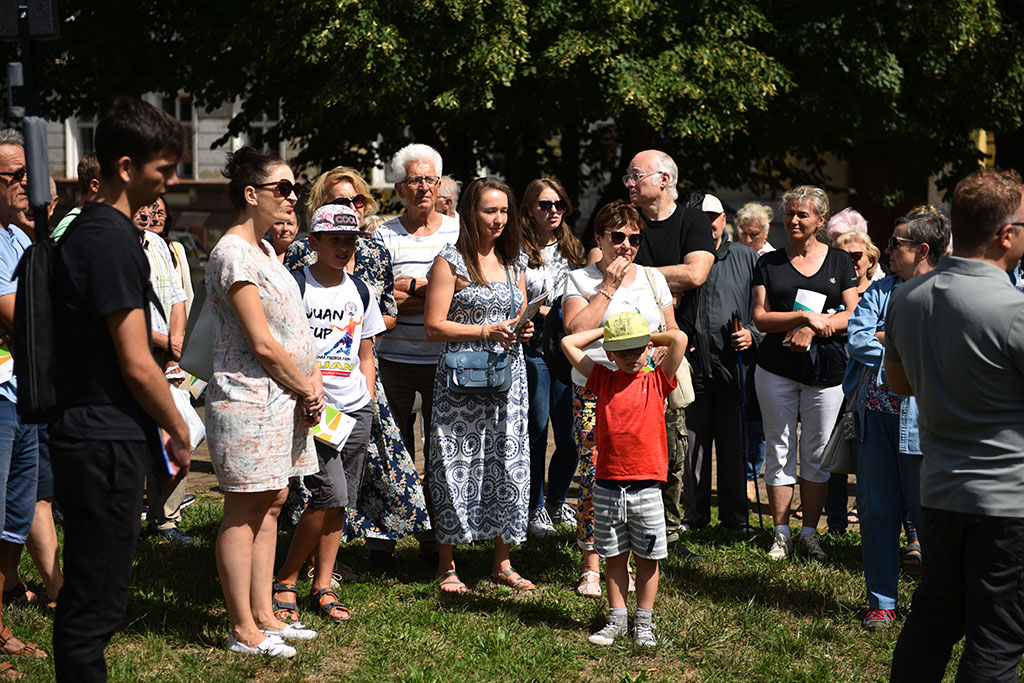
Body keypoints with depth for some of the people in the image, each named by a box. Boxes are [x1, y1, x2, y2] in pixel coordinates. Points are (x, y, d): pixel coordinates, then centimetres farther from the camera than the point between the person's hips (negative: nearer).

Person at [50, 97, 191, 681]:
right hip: (107, 447, -10)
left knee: (90, 598, 17)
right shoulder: (113, 240, -17)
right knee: (96, 605, -3)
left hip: (85, 440, 10)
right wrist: (179, 431, -4)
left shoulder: (84, 230, 14)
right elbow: (137, 365, -18)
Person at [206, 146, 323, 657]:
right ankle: (243, 631, 2)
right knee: (244, 510, -4)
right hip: (248, 399, -10)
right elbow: (262, 344, -18)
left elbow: (292, 328, 17)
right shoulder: (233, 254, -15)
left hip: (282, 399, 10)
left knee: (270, 503, 12)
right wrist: (307, 388, -8)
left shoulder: (264, 251, 16)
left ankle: (263, 616, 19)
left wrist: (312, 380, 3)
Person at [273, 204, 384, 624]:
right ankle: (285, 581, 1)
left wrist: (367, 407, 12)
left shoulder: (360, 291, 13)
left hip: (355, 408, 5)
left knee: (340, 502, 4)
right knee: (330, 495, -15)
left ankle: (322, 587, 14)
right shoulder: (295, 287, -4)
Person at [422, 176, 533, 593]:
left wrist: (524, 330, -1)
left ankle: (502, 563, 15)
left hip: (508, 376, 5)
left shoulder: (514, 260, 13)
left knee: (509, 464, 4)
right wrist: (487, 330, -16)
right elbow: (434, 327, -8)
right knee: (457, 466, -2)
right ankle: (447, 566, 10)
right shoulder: (450, 261, -4)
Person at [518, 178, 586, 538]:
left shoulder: (573, 248, 15)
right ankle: (536, 508, 11)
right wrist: (540, 311, -15)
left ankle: (557, 503, 22)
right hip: (533, 349, -4)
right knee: (536, 431, -1)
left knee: (570, 434, 4)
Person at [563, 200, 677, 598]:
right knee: (594, 477, -8)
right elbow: (575, 330, -12)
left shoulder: (653, 279, 14)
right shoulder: (580, 280, 4)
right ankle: (592, 568, 1)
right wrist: (608, 287, -9)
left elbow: (673, 334, 18)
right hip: (595, 393, -3)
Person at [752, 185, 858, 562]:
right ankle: (781, 533, 10)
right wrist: (805, 316, -15)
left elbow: (852, 315, 2)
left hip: (825, 369, 0)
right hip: (777, 368, 0)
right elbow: (761, 317, -2)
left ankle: (809, 531, 14)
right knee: (779, 450, 2)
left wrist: (812, 329, -13)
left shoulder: (839, 261, 8)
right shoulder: (768, 263, 7)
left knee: (817, 453, 4)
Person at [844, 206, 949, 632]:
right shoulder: (881, 290, 15)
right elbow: (856, 337, 2)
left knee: (927, 515, 0)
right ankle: (881, 602, 20)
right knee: (876, 511, 10)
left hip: (919, 418, -5)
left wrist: (886, 338, -8)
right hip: (874, 412, 5)